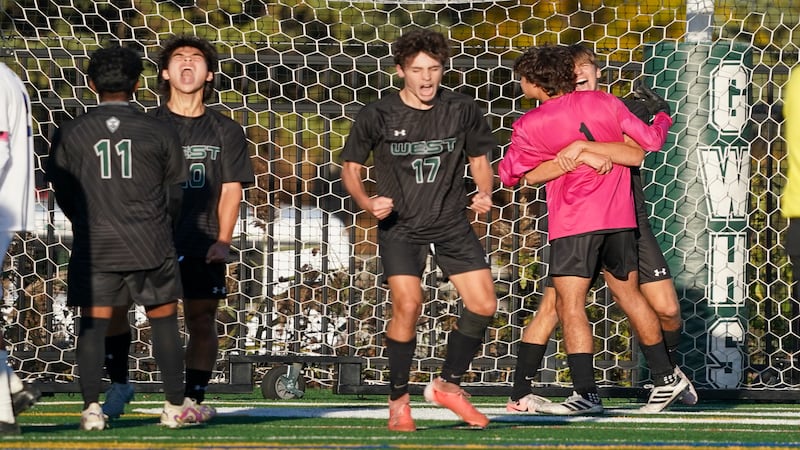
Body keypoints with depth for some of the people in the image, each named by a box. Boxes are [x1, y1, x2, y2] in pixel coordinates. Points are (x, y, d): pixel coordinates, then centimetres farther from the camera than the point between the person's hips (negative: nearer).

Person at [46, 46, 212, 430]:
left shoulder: (70, 134, -2)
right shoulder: (159, 132, -2)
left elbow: (63, 193, 6)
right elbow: (175, 192, 7)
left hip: (94, 246, 0)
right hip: (151, 246, 0)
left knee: (93, 324, 4)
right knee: (164, 321, 11)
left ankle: (91, 408, -2)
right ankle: (175, 406, 15)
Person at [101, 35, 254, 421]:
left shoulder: (226, 131, 11)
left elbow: (231, 188, 7)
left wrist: (223, 241, -5)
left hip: (201, 244, 1)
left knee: (201, 320, 0)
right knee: (111, 301, -16)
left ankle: (194, 397, 9)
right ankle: (119, 383, -2)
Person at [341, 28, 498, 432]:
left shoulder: (462, 109, -2)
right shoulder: (377, 115, -8)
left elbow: (479, 158, 13)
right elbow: (350, 166, 4)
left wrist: (484, 193, -6)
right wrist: (367, 203, -14)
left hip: (451, 221, 3)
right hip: (400, 224, -3)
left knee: (484, 305, -5)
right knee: (407, 305, -20)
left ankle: (447, 384, 16)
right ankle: (398, 401, -2)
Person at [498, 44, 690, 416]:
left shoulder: (530, 125, -6)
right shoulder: (604, 103, 4)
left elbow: (508, 175, 5)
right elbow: (650, 141, 9)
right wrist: (662, 117, 30)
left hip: (574, 221, -6)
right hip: (618, 217, 6)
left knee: (570, 302, -6)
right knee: (628, 292, 17)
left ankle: (586, 394, -16)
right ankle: (666, 377, 24)